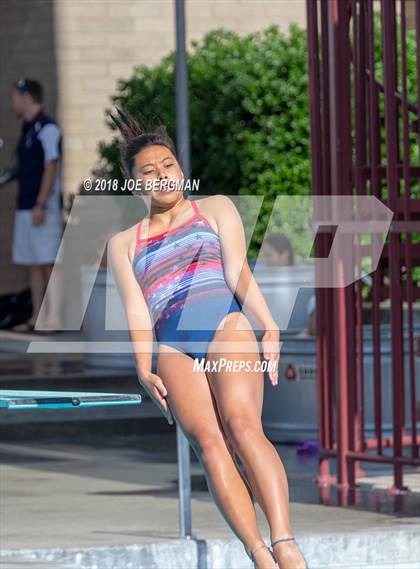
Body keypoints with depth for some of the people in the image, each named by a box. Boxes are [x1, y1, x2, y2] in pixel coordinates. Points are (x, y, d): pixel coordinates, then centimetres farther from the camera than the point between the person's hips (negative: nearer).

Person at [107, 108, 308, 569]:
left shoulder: (215, 208, 22)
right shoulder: (123, 243, 25)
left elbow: (238, 271, 8)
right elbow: (134, 305, 12)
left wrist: (269, 328, -7)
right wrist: (143, 366, -4)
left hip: (226, 325, -2)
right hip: (171, 346, 2)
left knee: (242, 423, -26)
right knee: (207, 441, -20)